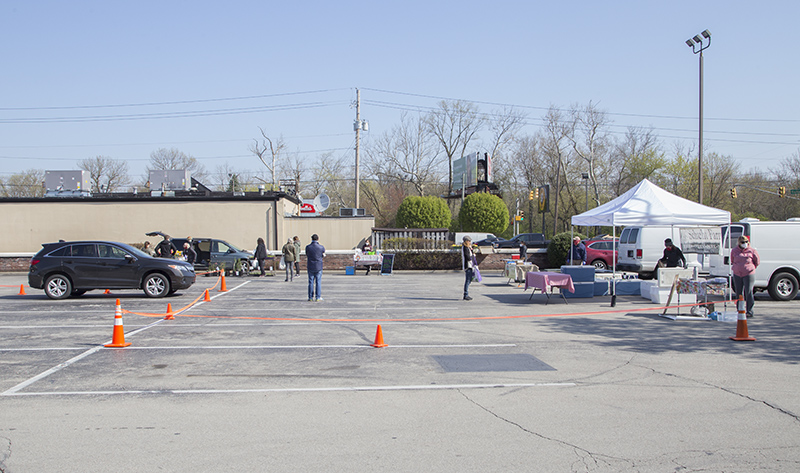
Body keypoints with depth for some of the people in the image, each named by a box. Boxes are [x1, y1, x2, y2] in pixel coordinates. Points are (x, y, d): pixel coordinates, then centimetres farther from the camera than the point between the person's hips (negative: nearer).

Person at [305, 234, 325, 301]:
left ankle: (310, 297, 6)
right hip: (319, 267, -1)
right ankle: (318, 297, 4)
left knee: (311, 282, 6)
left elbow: (306, 258, 6)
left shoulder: (308, 247, -3)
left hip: (310, 267, 1)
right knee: (318, 282, 4)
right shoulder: (321, 247, -7)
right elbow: (323, 256, 9)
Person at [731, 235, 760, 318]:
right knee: (739, 293, 7)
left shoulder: (752, 251, -1)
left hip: (748, 274, -3)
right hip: (737, 274, 3)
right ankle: (740, 310, 16)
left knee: (749, 292, -7)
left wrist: (751, 268, 13)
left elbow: (757, 261, 12)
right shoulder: (734, 251, 7)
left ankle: (749, 311, -2)